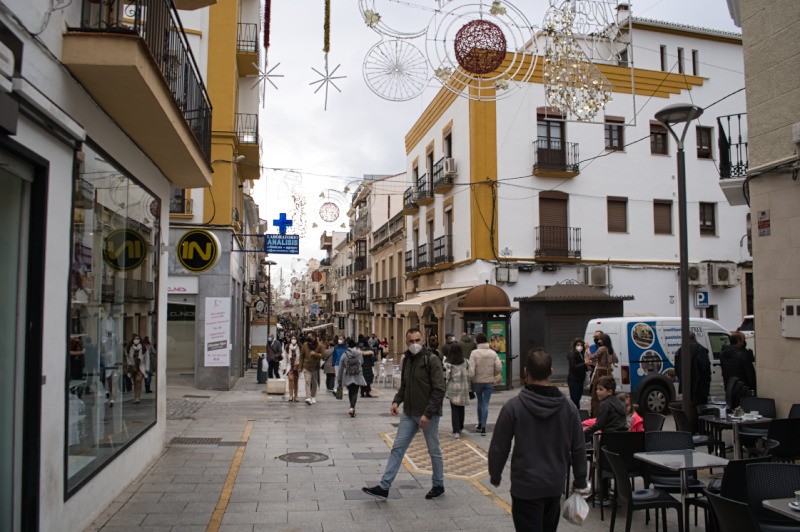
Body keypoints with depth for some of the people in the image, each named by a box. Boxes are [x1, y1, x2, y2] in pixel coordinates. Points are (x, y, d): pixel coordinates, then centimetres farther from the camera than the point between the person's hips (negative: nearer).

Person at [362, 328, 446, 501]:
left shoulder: (432, 359, -14)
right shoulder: (407, 359, 7)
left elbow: (439, 389, -17)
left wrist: (428, 413, -21)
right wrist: (397, 401, 0)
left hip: (428, 415, -6)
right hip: (408, 414, 6)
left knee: (434, 451, 10)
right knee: (397, 449, 4)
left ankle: (438, 486, 28)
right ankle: (384, 487, 8)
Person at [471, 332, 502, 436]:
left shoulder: (474, 353, -11)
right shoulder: (493, 353, -3)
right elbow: (499, 368, -7)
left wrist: (471, 380, 0)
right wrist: (493, 375, 10)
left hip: (477, 381, -1)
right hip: (489, 382, 1)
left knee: (480, 402, 18)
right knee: (485, 404, 3)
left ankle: (480, 424, 28)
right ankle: (483, 426, -1)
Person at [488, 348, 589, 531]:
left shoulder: (513, 406, -15)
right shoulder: (568, 406, -4)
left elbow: (499, 447, -9)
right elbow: (578, 448, 4)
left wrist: (495, 476, 8)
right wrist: (580, 481, 17)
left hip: (526, 486, -4)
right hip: (556, 484, 4)